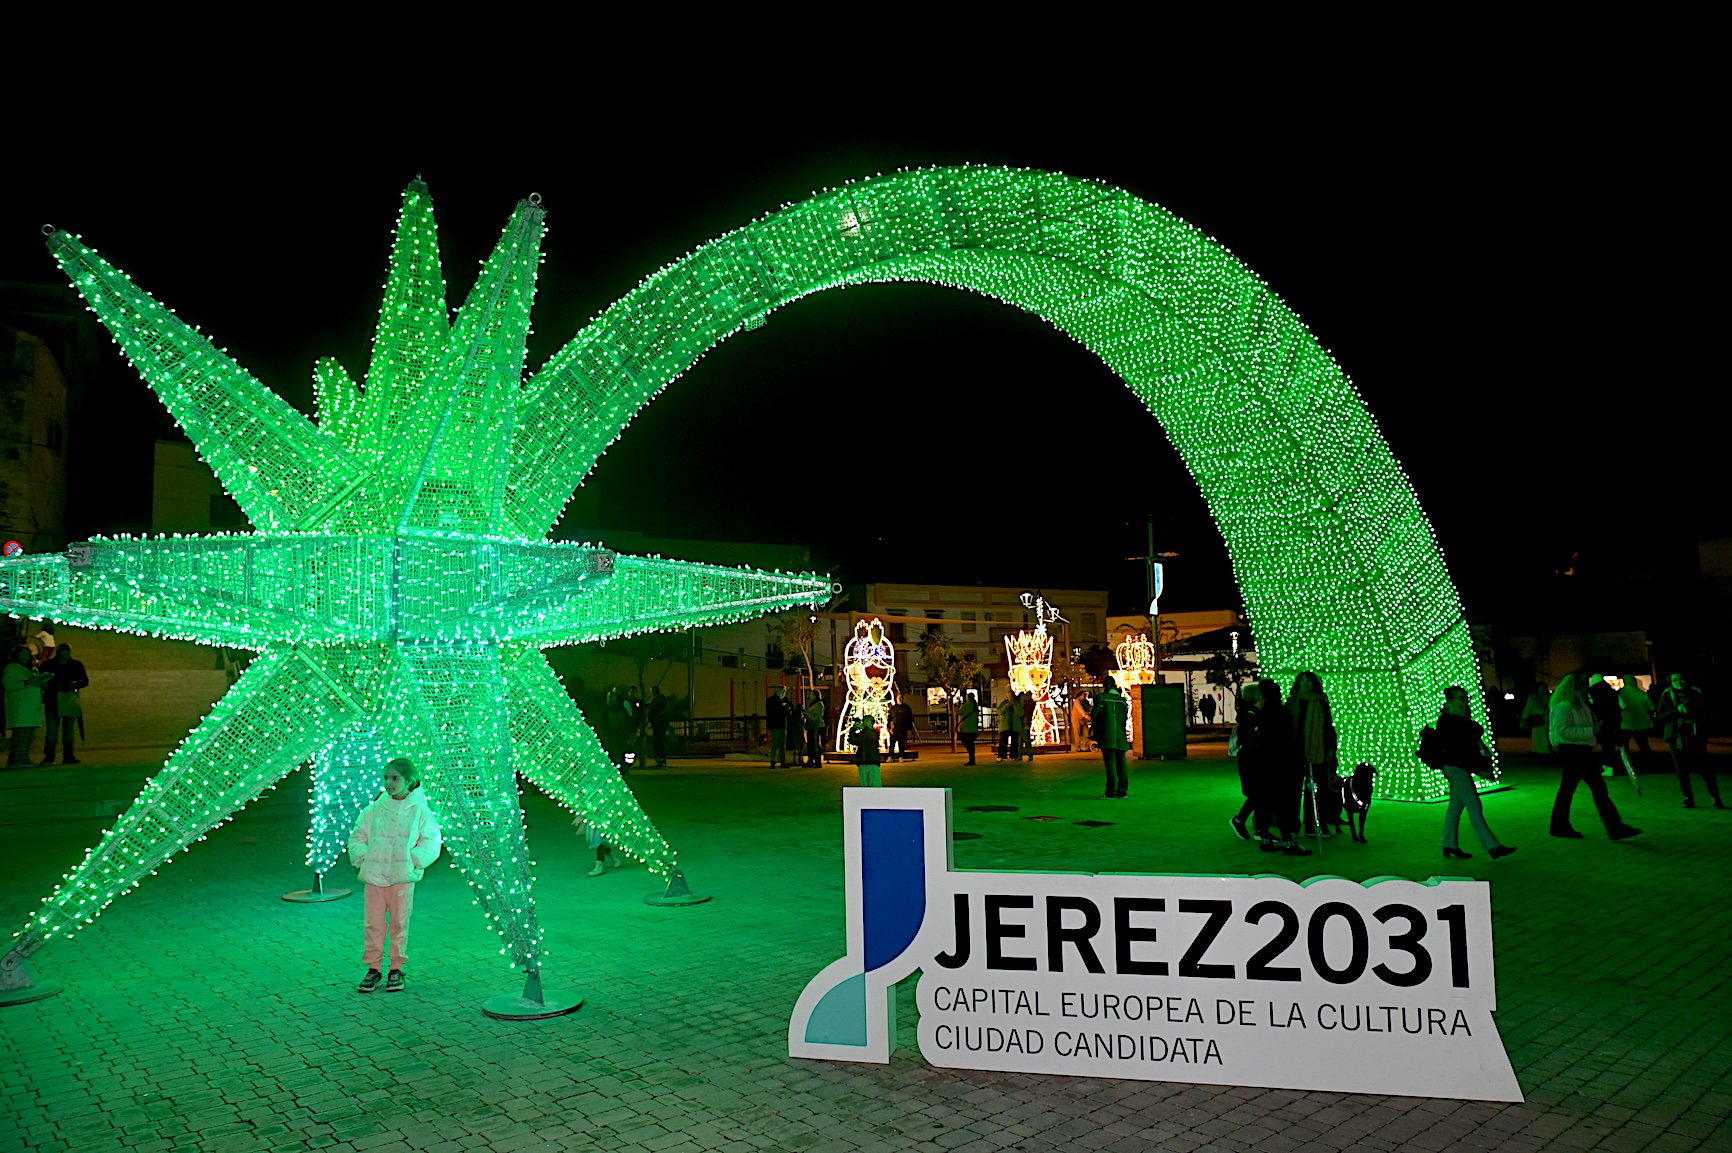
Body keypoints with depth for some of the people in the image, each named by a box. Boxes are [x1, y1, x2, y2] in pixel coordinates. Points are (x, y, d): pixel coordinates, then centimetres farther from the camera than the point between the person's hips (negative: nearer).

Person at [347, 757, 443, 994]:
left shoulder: (420, 810, 0)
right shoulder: (374, 809, 7)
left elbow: (431, 844, 0)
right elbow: (357, 837, 14)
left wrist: (412, 859, -11)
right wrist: (362, 857, -1)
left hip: (403, 876, -2)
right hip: (374, 875, 2)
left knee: (399, 923, 4)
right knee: (374, 923, 4)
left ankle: (397, 969, 15)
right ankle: (373, 968, 16)